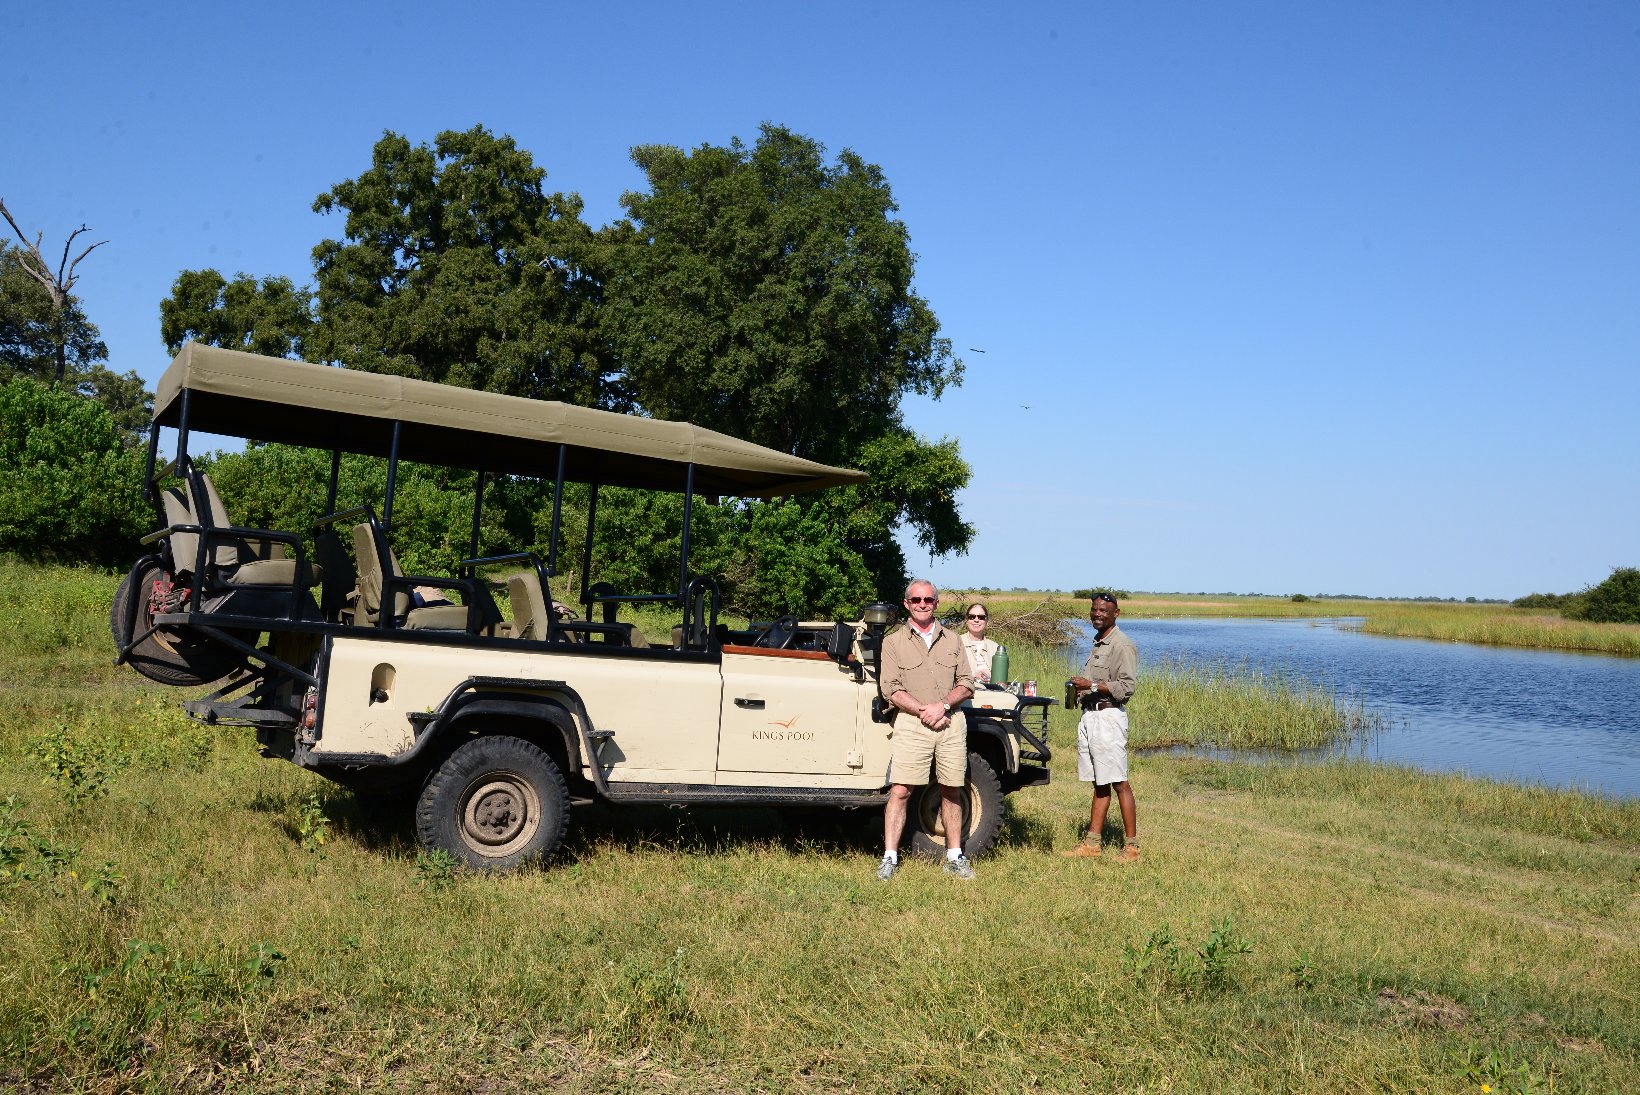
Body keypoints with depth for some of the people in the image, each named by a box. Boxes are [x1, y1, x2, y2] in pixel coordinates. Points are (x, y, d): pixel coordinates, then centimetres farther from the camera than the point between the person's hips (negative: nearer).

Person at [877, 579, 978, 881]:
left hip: (951, 722, 3)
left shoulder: (952, 640, 13)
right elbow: (891, 689, -4)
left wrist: (943, 705, -9)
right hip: (911, 723, -3)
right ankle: (889, 858, -2)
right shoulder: (893, 642, 4)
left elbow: (966, 684, 8)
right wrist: (924, 711, -14)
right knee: (900, 791, -8)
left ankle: (954, 857, 18)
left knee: (951, 791, 8)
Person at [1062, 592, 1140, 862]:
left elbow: (1127, 685, -18)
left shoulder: (1122, 645, -10)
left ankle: (1132, 845, -1)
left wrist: (1092, 685, -20)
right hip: (1089, 715, 9)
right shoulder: (1098, 643, 19)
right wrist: (1079, 688, 10)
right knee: (1099, 783, 11)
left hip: (1108, 716, -9)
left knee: (1118, 783, -6)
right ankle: (1093, 842, 14)